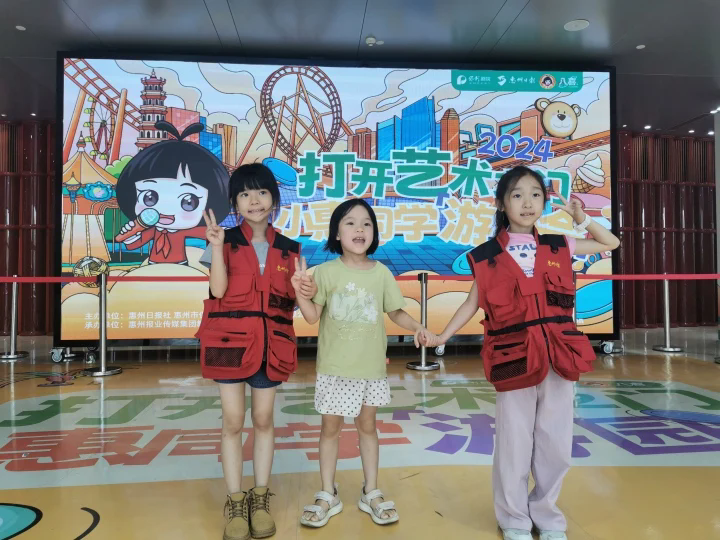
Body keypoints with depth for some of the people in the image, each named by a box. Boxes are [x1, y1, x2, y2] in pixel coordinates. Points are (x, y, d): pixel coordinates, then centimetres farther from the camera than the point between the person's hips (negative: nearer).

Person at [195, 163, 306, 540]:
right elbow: (218, 290, -12)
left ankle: (260, 499, 26)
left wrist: (305, 293, -14)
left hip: (270, 343, 2)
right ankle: (235, 503, 20)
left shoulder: (287, 249, 6)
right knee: (233, 422, 5)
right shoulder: (226, 242, 0)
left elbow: (289, 300, 7)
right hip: (229, 340, -2)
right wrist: (217, 246, -19)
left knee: (263, 420, 11)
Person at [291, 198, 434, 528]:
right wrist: (299, 293, -24)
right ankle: (328, 495, 29)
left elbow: (395, 312, 4)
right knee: (331, 427, 11)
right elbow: (313, 317, -8)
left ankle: (371, 493, 32)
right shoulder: (325, 272, -7)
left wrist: (417, 327, -13)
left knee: (367, 425, 16)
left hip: (371, 367, 2)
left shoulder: (381, 273, -3)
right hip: (334, 368, -1)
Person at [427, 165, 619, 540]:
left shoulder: (558, 247, 7)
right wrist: (441, 337, -5)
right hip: (514, 358, -3)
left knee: (556, 444, 12)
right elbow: (473, 303, 2)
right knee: (514, 444, 8)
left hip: (559, 356, 3)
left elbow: (611, 244, 19)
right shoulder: (488, 255, -2)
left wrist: (582, 219, 6)